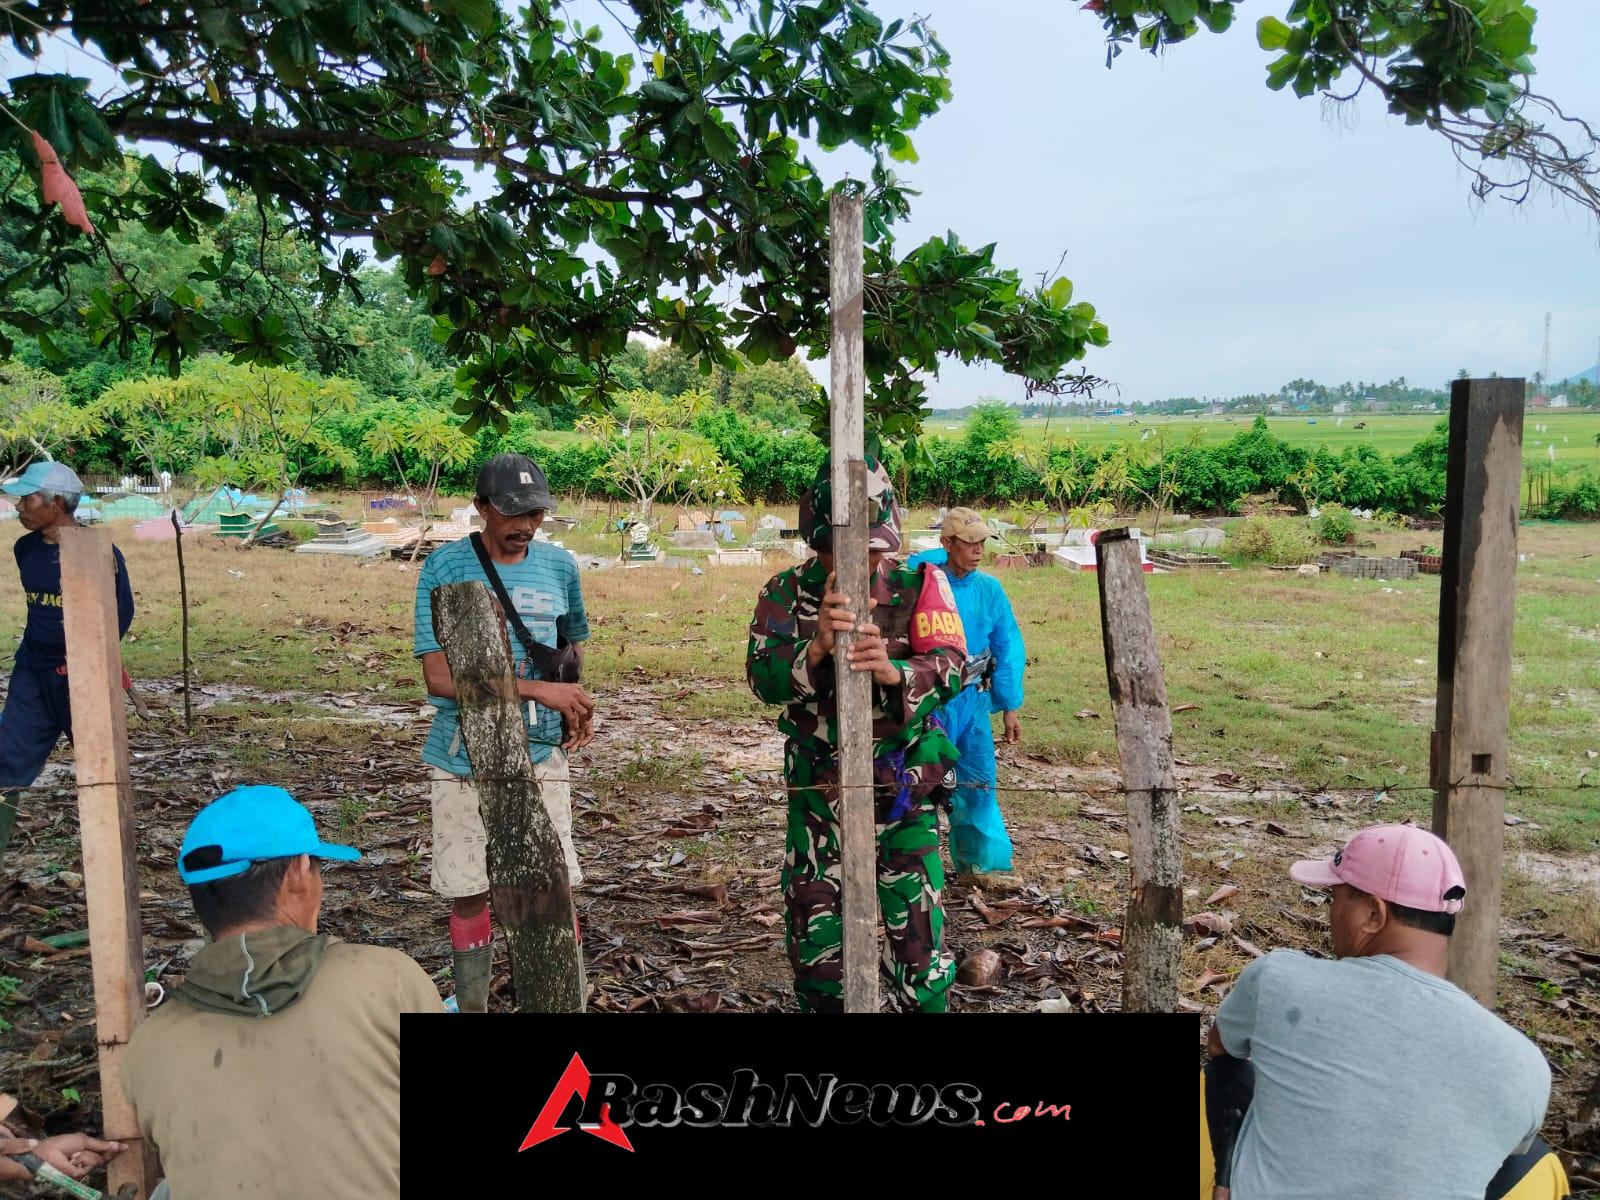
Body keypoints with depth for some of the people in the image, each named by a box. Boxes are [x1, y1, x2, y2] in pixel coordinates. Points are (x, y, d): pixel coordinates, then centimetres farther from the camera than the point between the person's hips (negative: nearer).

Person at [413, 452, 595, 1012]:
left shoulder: (559, 566, 3)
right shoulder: (444, 568, -7)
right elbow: (439, 675, -15)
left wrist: (578, 704, 2)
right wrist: (537, 689, -20)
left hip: (539, 756, 2)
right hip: (463, 760, -1)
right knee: (467, 893, 10)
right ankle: (471, 1004, 30)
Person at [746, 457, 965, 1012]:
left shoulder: (919, 586, -6)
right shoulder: (787, 593, -4)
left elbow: (949, 669, -18)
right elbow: (763, 678, -16)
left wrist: (893, 671, -39)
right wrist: (815, 648, -36)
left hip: (901, 790, -1)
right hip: (816, 794, 1)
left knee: (916, 929, 5)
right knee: (813, 935, 13)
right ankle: (822, 1003, 37)